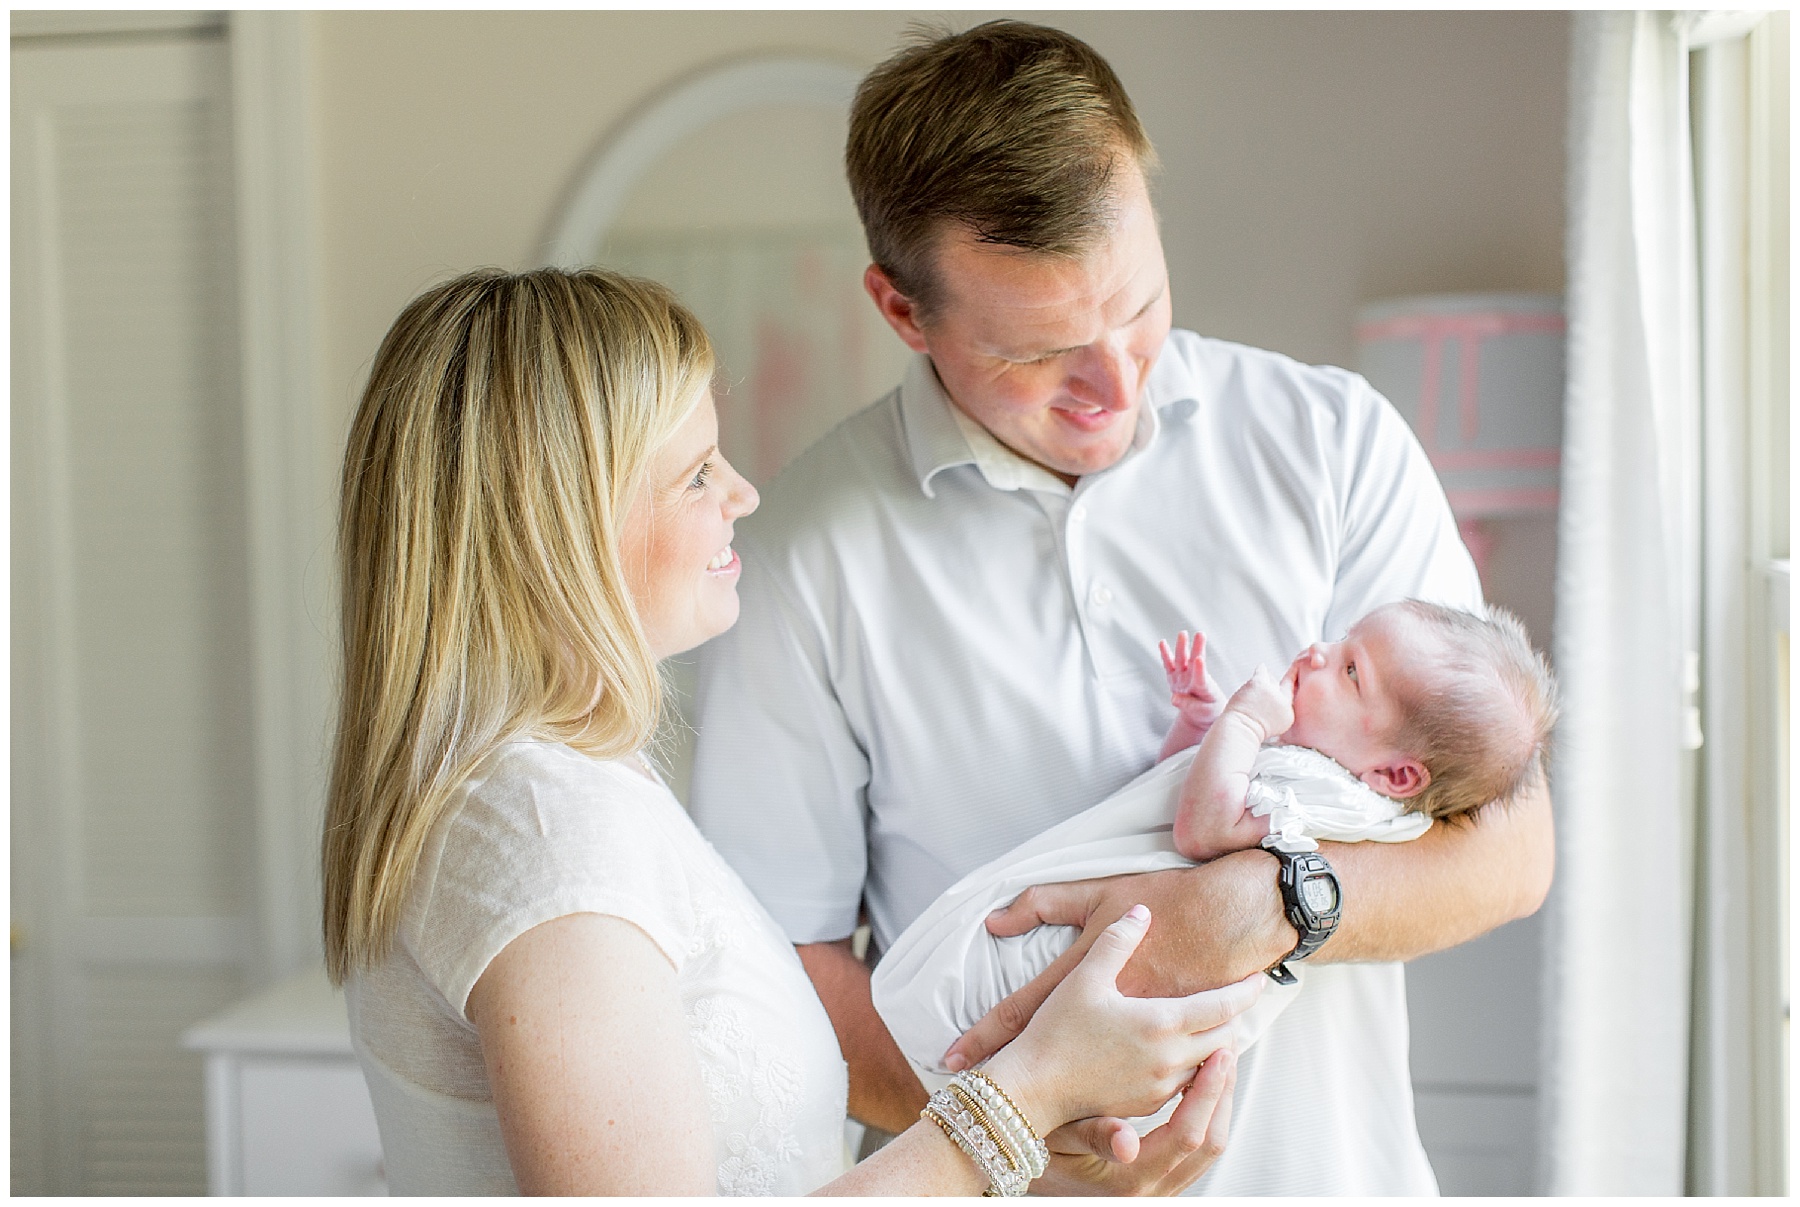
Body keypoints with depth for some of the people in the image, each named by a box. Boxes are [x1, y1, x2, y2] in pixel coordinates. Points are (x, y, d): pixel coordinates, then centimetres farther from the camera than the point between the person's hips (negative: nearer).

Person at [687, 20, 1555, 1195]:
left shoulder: (1336, 439, -5)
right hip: (1023, 1193, -1)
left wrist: (1258, 907, -23)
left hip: (1332, 1164, 2)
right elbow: (780, 952, -8)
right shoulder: (810, 554, -9)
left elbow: (1509, 846, -6)